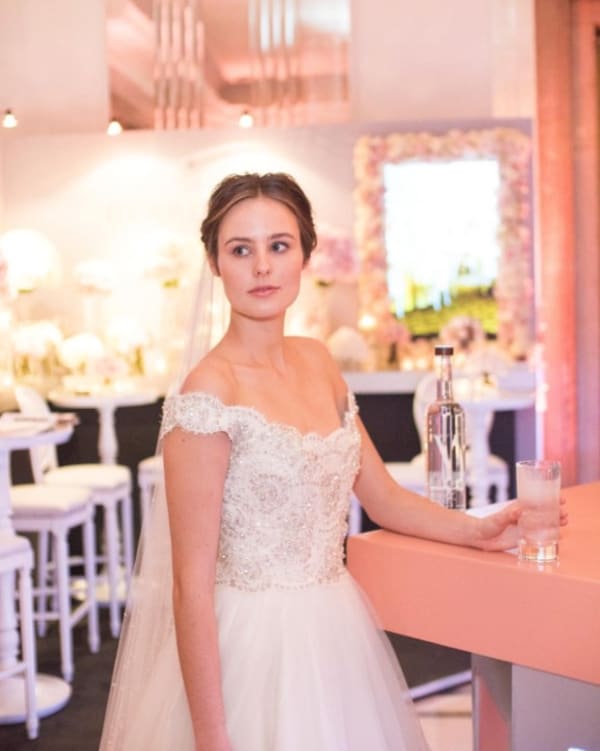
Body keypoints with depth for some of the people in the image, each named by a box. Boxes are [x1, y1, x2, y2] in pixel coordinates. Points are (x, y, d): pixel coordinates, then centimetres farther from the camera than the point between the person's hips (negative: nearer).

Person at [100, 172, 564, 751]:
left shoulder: (317, 363, 3)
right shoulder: (208, 394, -19)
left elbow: (383, 497, 12)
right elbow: (191, 584, -18)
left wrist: (476, 530, -2)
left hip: (335, 632, 7)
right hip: (252, 643, -7)